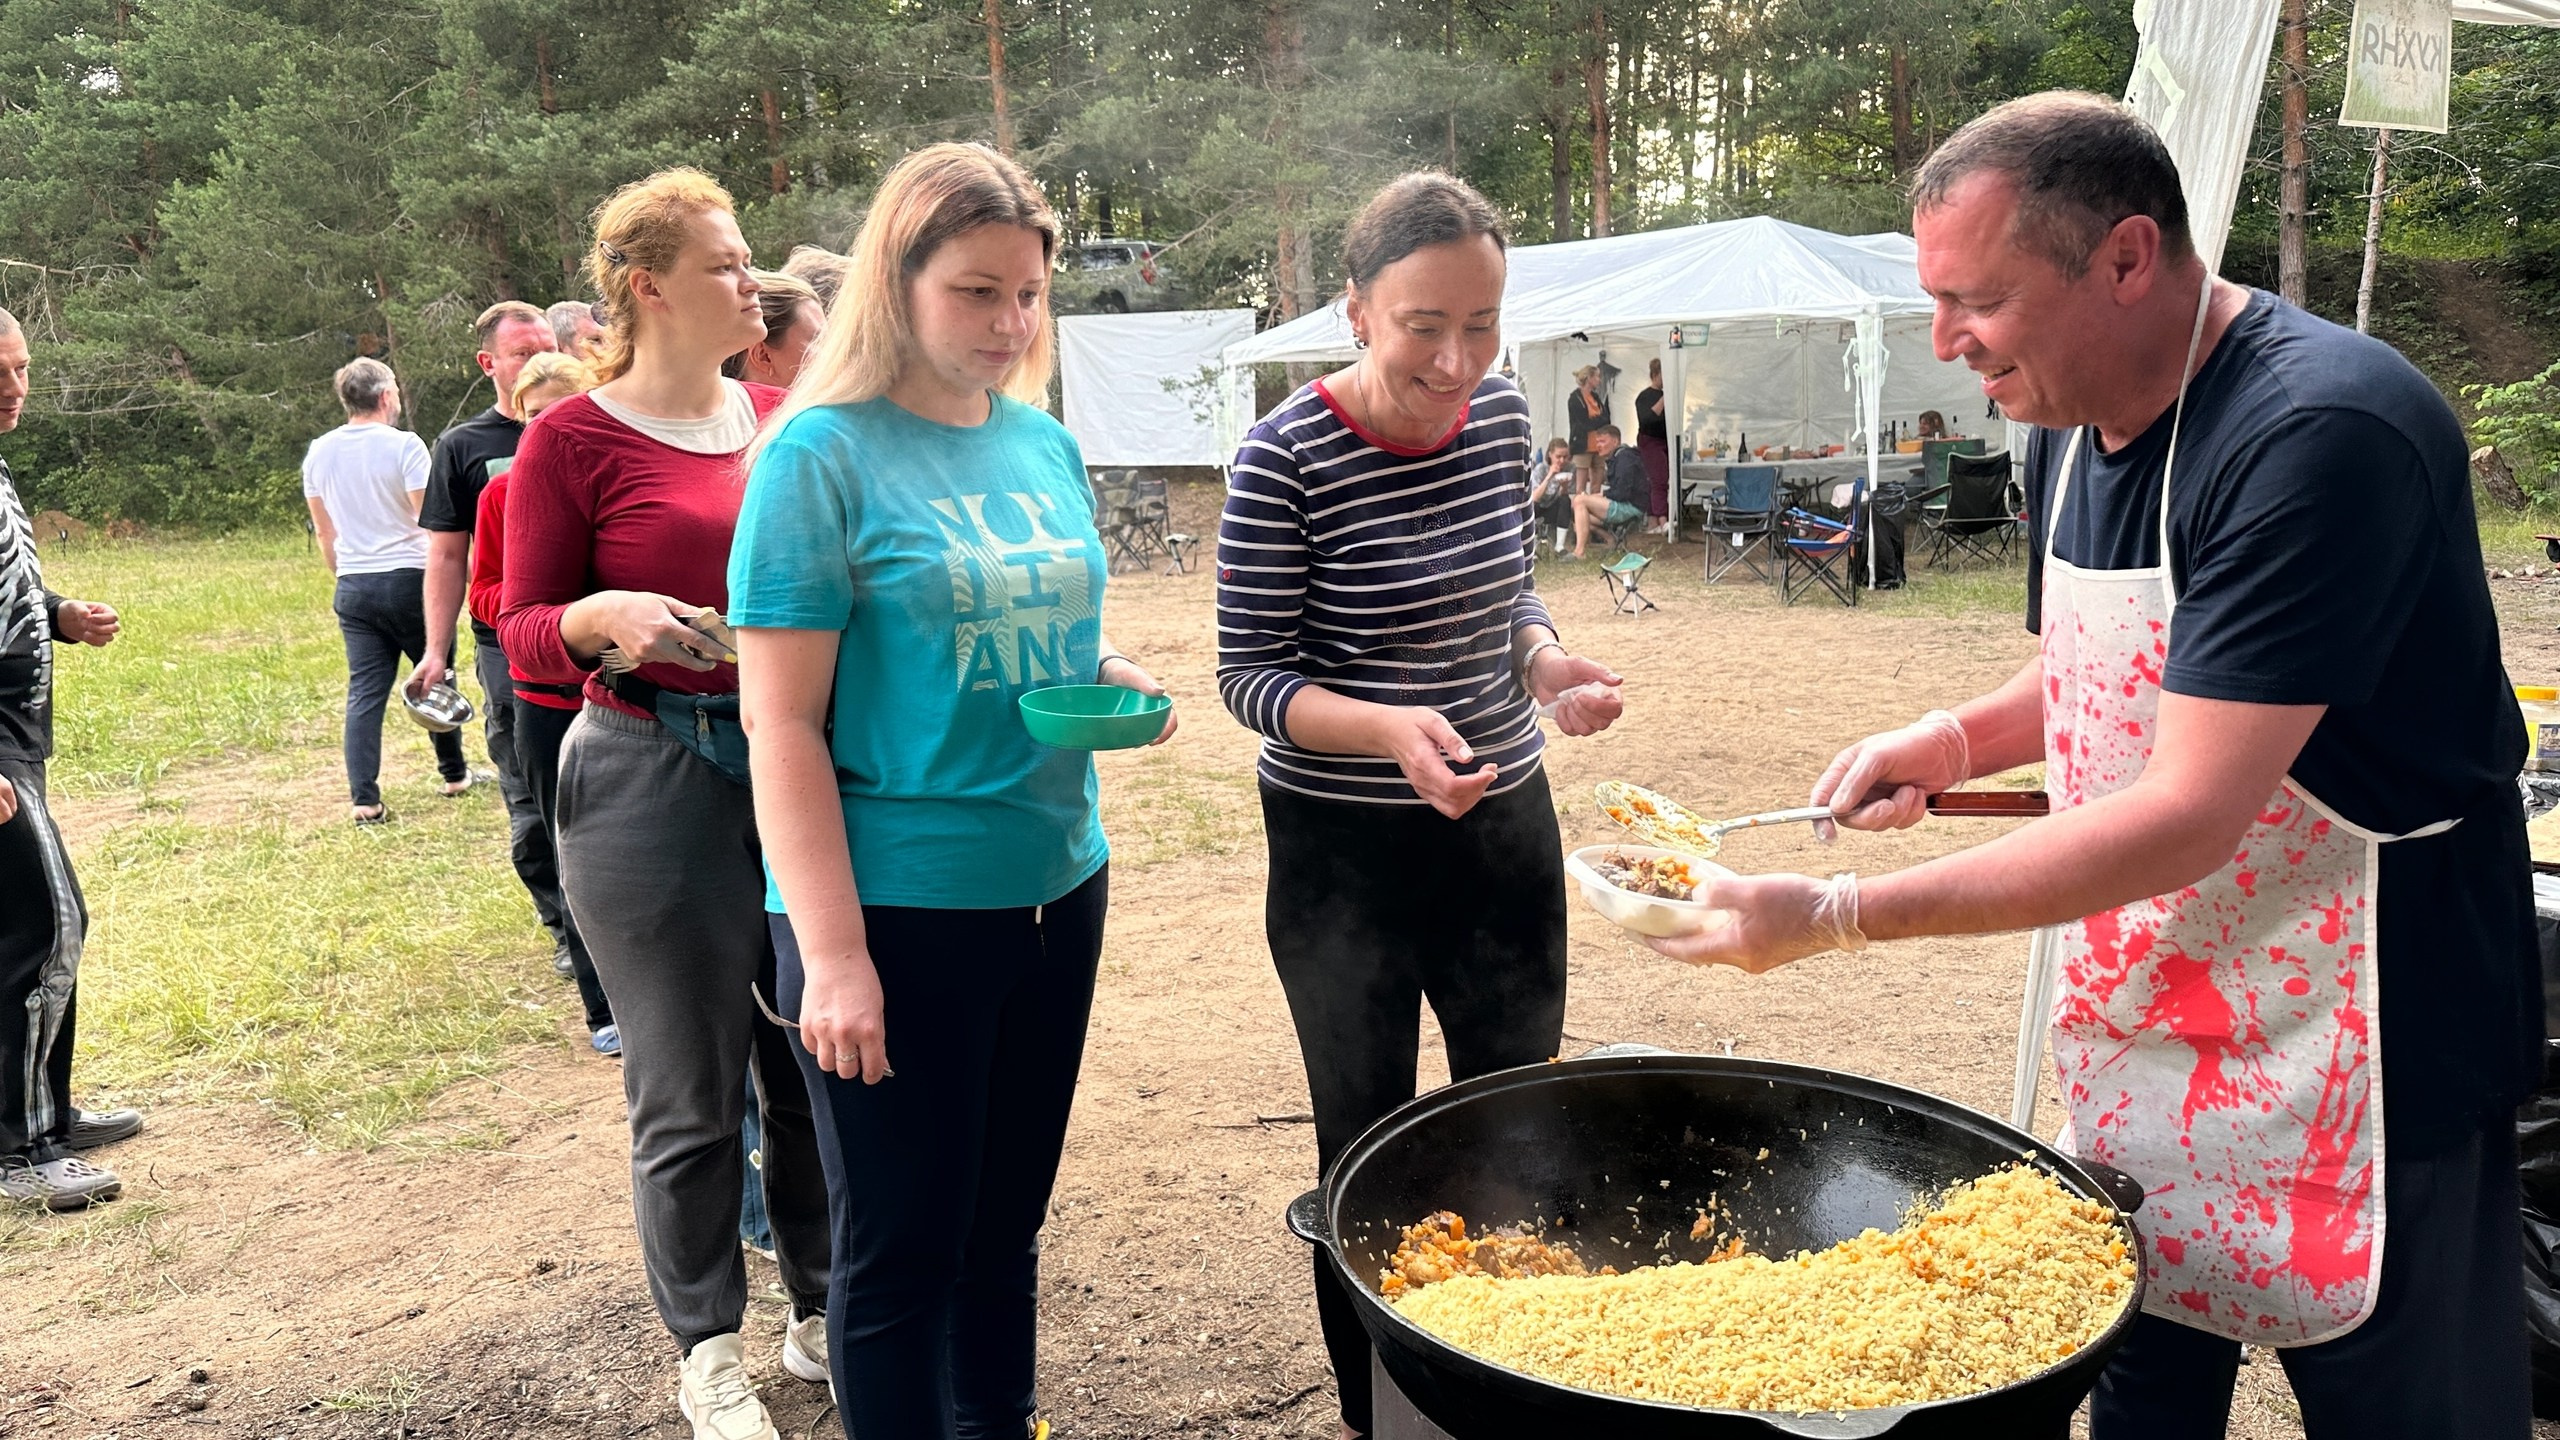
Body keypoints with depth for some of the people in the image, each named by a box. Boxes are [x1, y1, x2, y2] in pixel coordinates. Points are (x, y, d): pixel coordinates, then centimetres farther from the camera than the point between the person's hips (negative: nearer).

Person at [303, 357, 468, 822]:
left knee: (364, 691, 4)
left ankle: (363, 798, -1)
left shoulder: (319, 453, 7)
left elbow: (323, 530, 15)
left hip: (353, 588, 4)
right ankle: (454, 774, 25)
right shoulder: (404, 446, -10)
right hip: (408, 579, -4)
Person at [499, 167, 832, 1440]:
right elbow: (525, 633, -2)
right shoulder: (573, 439, -4)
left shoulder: (783, 421, 9)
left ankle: (820, 1313, 32)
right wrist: (603, 620, -21)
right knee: (690, 1095, 6)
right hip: (656, 785, -4)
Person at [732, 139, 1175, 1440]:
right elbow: (782, 725, -13)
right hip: (897, 908, -6)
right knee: (902, 1249, 7)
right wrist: (831, 951, -18)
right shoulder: (823, 454, -11)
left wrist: (1112, 679, -3)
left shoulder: (1046, 446, 8)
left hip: (1055, 887, 6)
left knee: (1008, 1223, 19)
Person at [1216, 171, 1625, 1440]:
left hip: (1506, 826, 5)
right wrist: (1391, 729, -31)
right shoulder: (1286, 458, -18)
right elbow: (1252, 676, -14)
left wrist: (1546, 659, -8)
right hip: (1347, 855, -5)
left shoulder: (1501, 414, -2)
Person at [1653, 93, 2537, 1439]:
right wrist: (1950, 739, -2)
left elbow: (2189, 816, -30)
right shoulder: (2071, 424, 3)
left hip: (2365, 1057, -8)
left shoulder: (2319, 433, -26)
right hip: (2146, 1026, 8)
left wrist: (1839, 913, -28)